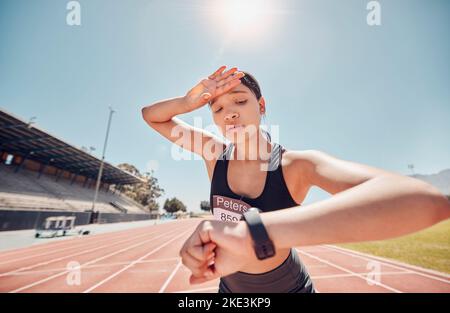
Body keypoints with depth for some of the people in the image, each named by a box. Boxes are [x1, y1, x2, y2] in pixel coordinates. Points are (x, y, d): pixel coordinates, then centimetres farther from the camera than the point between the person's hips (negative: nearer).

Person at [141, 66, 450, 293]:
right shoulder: (215, 153, -17)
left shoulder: (296, 165, -28)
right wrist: (190, 101, -30)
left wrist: (253, 232, -58)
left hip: (289, 286, -2)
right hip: (230, 286, 3)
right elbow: (151, 115, -8)